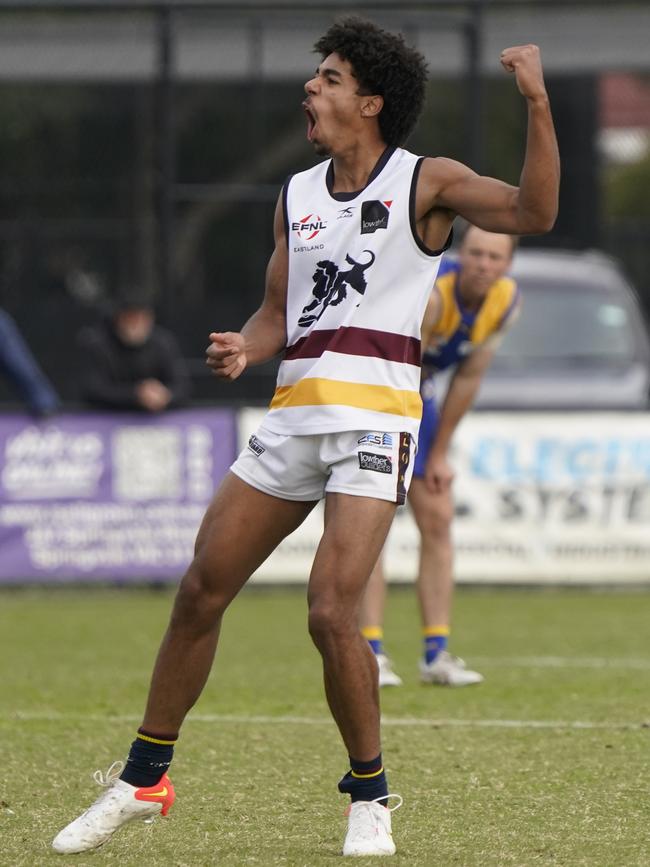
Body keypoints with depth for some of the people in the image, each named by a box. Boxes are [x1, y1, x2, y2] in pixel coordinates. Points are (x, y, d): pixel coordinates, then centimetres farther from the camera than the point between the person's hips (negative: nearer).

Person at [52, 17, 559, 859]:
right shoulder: (297, 195, 15)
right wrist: (245, 348, -4)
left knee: (331, 613, -17)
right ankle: (143, 779, 17)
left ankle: (369, 796, 3)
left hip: (374, 417, -6)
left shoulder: (426, 182, -1)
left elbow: (532, 212, -16)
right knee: (199, 591, 4)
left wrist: (538, 104, -27)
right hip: (294, 410, 6)